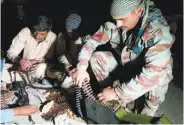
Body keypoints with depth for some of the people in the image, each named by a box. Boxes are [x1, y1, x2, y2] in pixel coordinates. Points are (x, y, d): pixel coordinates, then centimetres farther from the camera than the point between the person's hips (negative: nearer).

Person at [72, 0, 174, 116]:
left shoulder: (158, 33, -35)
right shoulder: (116, 24, -20)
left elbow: (153, 75, -41)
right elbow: (92, 41, -9)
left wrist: (117, 92, -36)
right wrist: (81, 67, -20)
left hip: (146, 71, -3)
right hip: (125, 63, 4)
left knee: (158, 78, -35)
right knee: (96, 57, -15)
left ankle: (150, 109, -1)